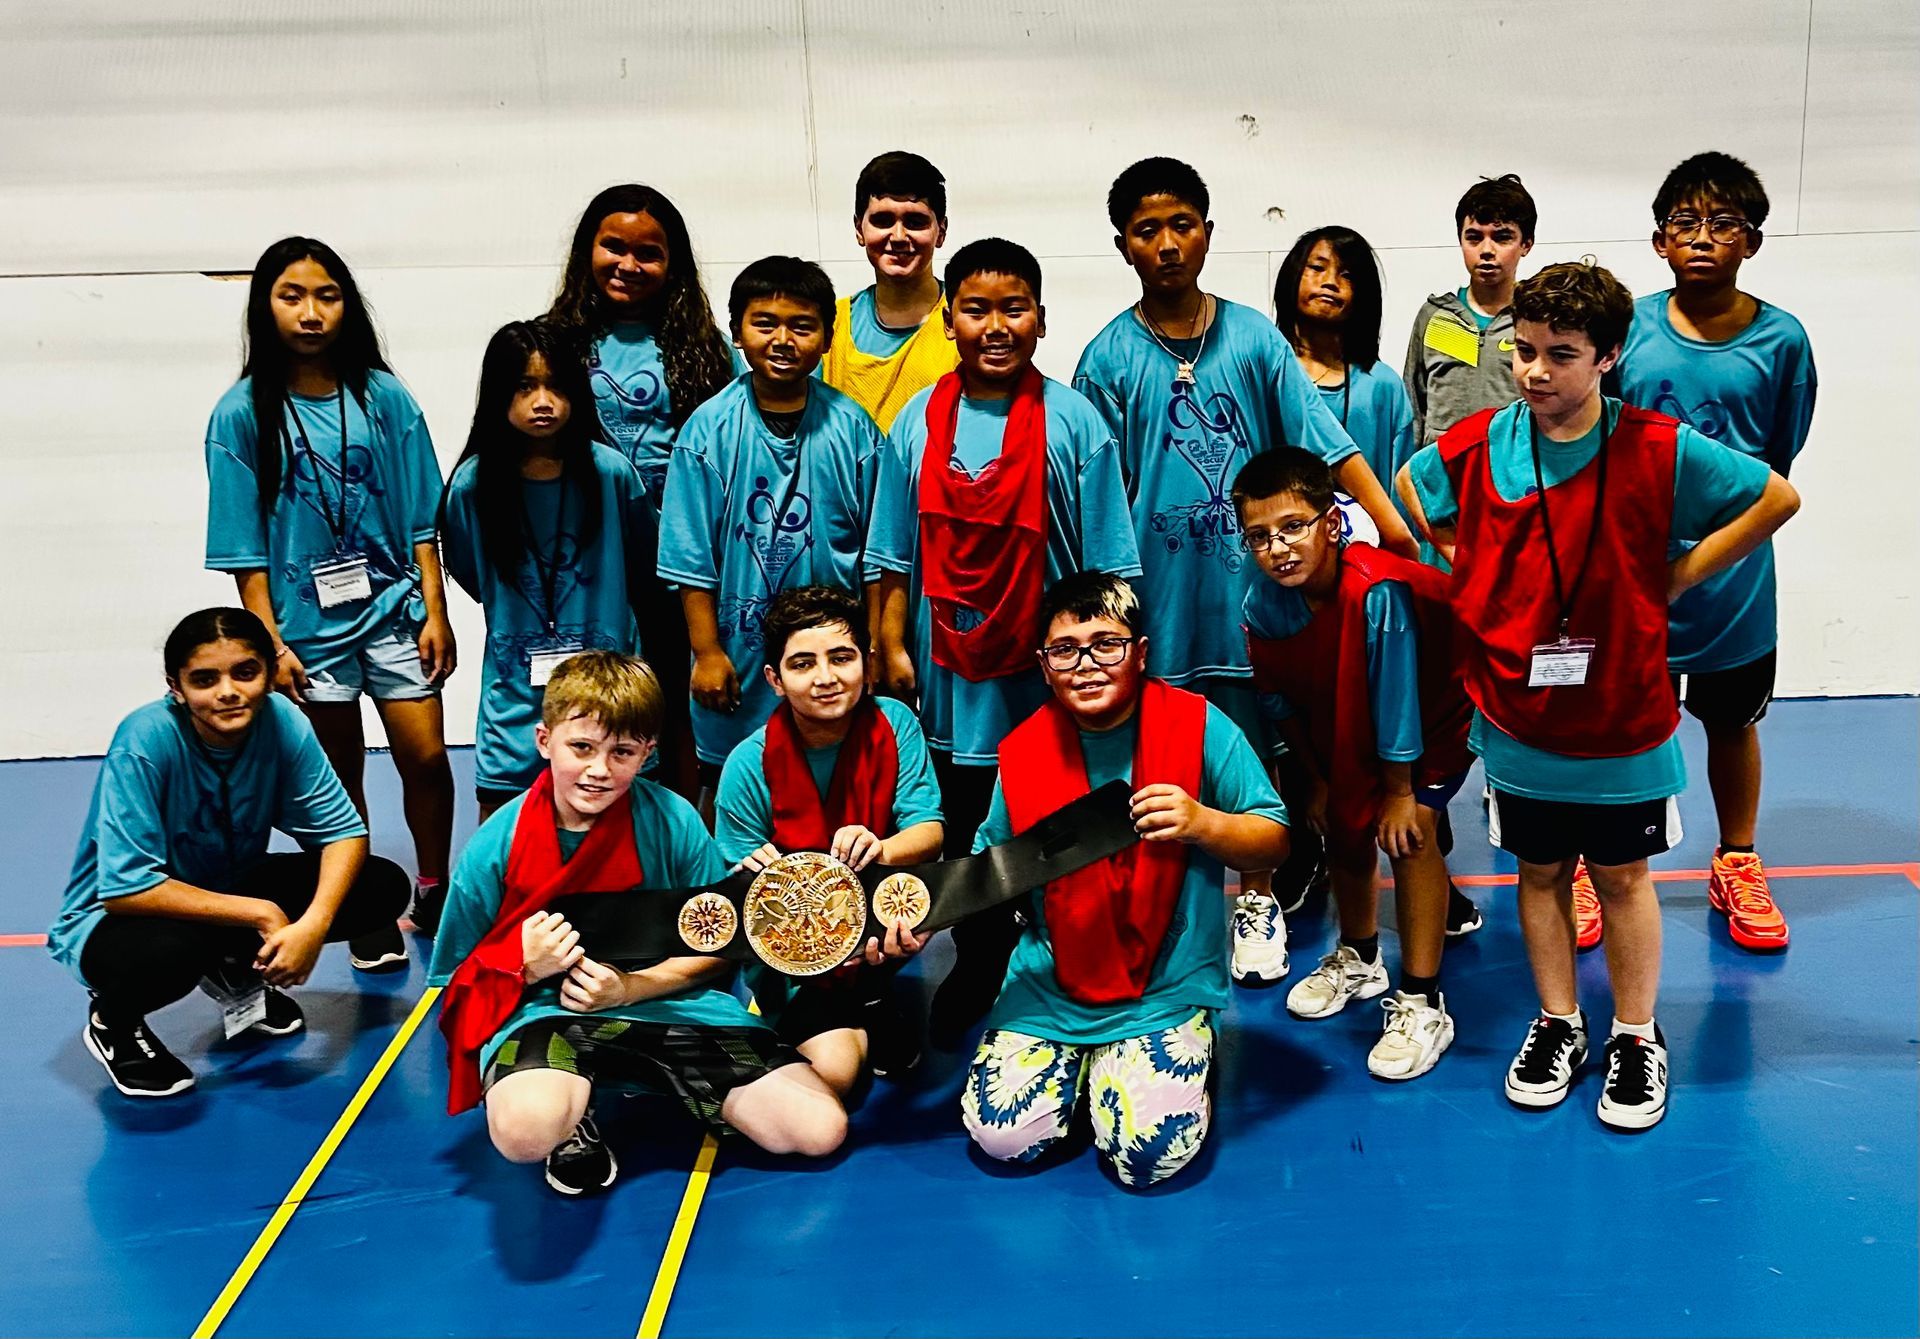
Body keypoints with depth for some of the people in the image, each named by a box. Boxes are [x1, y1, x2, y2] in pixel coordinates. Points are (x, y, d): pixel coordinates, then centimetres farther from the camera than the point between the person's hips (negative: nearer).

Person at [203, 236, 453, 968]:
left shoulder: (385, 398, -1)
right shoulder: (241, 413, -4)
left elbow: (420, 518, 1)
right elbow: (245, 547, -3)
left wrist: (435, 612, -3)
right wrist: (269, 641, -7)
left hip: (393, 609, 1)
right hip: (308, 624, 0)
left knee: (425, 756, -4)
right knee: (340, 776, 10)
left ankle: (433, 892, 20)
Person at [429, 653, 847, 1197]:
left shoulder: (674, 822, -5)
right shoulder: (493, 848, -6)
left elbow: (718, 946, 3)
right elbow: (458, 983, 4)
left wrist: (631, 987, -12)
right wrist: (526, 965, -17)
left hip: (672, 1005, 2)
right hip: (544, 1013, -2)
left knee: (820, 1129, -14)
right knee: (524, 1130, -40)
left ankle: (670, 1088, 12)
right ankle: (575, 1116, -1)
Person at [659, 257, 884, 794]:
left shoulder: (851, 427, -2)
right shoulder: (709, 428, -5)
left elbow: (875, 550, 3)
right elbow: (692, 558, -3)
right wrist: (707, 652, -5)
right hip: (738, 655, 0)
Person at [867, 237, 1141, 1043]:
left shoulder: (1074, 423, -6)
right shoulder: (919, 422, 2)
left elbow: (1108, 562, -5)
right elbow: (895, 553, 7)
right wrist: (892, 645, 2)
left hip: (1047, 675, -3)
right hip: (951, 672, 3)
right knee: (963, 831, 15)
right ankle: (976, 972, 34)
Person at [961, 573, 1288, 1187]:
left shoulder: (1198, 726, -9)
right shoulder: (1023, 751, -2)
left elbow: (1274, 843, -6)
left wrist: (1203, 824, -26)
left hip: (1166, 991, -2)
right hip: (1050, 987, 3)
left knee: (1152, 1156, -18)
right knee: (1001, 1135, -10)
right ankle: (1078, 1067, 21)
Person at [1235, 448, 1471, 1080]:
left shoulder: (1377, 590, -39)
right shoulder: (1264, 604, -20)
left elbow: (1396, 695, -30)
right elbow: (1280, 697, -3)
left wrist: (1399, 790, -20)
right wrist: (1316, 780, 4)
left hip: (1436, 709, -6)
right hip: (1344, 727, 6)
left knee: (1408, 828, -20)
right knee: (1342, 821, 10)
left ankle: (1422, 1003, -10)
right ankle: (1360, 958, 37)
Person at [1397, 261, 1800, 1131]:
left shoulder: (1657, 450, -13)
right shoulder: (1479, 445, -6)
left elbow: (1776, 499, -3)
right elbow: (1408, 486, 15)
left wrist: (1672, 580, -7)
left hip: (1623, 720, -2)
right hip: (1517, 717, 2)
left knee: (1624, 876, 11)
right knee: (1540, 870, 15)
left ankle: (1636, 1039, 28)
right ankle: (1558, 1025, 31)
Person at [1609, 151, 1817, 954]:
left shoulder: (1780, 339, -5)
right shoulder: (1626, 327, -6)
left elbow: (1777, 467, 3)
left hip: (1731, 575, 1)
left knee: (1732, 720, 17)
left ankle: (1737, 866, 36)